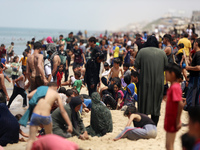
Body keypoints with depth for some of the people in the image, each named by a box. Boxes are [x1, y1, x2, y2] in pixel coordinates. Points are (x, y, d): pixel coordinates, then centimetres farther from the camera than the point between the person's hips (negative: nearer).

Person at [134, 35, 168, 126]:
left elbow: (136, 65, -5)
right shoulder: (162, 53, 1)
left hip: (145, 82, -1)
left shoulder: (142, 51, -4)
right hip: (158, 83, 2)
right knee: (156, 104, 9)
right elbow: (166, 67, 5)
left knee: (143, 103, 8)